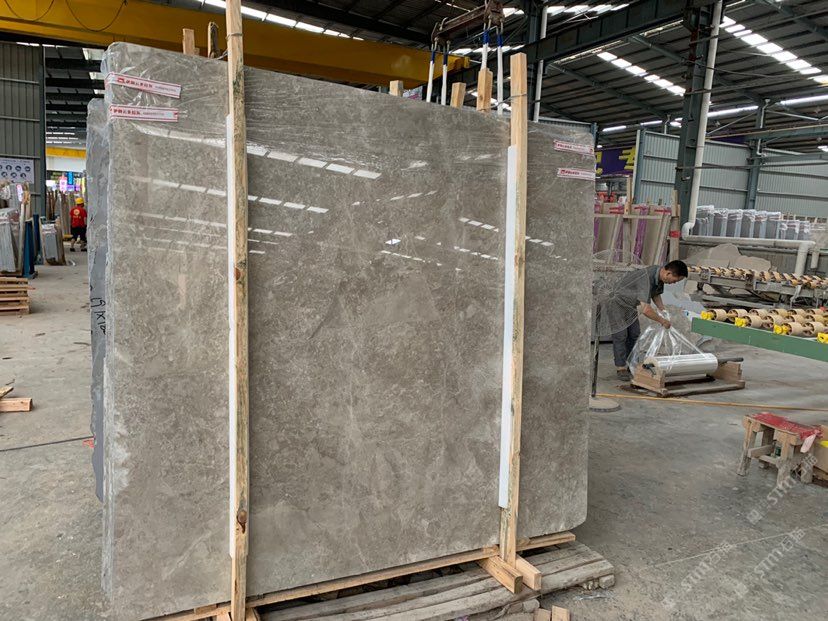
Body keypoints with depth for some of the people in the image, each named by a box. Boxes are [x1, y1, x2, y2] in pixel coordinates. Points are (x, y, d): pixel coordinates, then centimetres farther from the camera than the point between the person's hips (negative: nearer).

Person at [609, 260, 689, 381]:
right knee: (620, 336, -5)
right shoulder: (646, 278, -38)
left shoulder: (660, 275, -10)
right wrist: (662, 321, -26)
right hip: (617, 304, -9)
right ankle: (621, 368, 3)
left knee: (634, 335, 10)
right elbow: (646, 310, -41)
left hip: (630, 306, 9)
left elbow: (656, 294, 11)